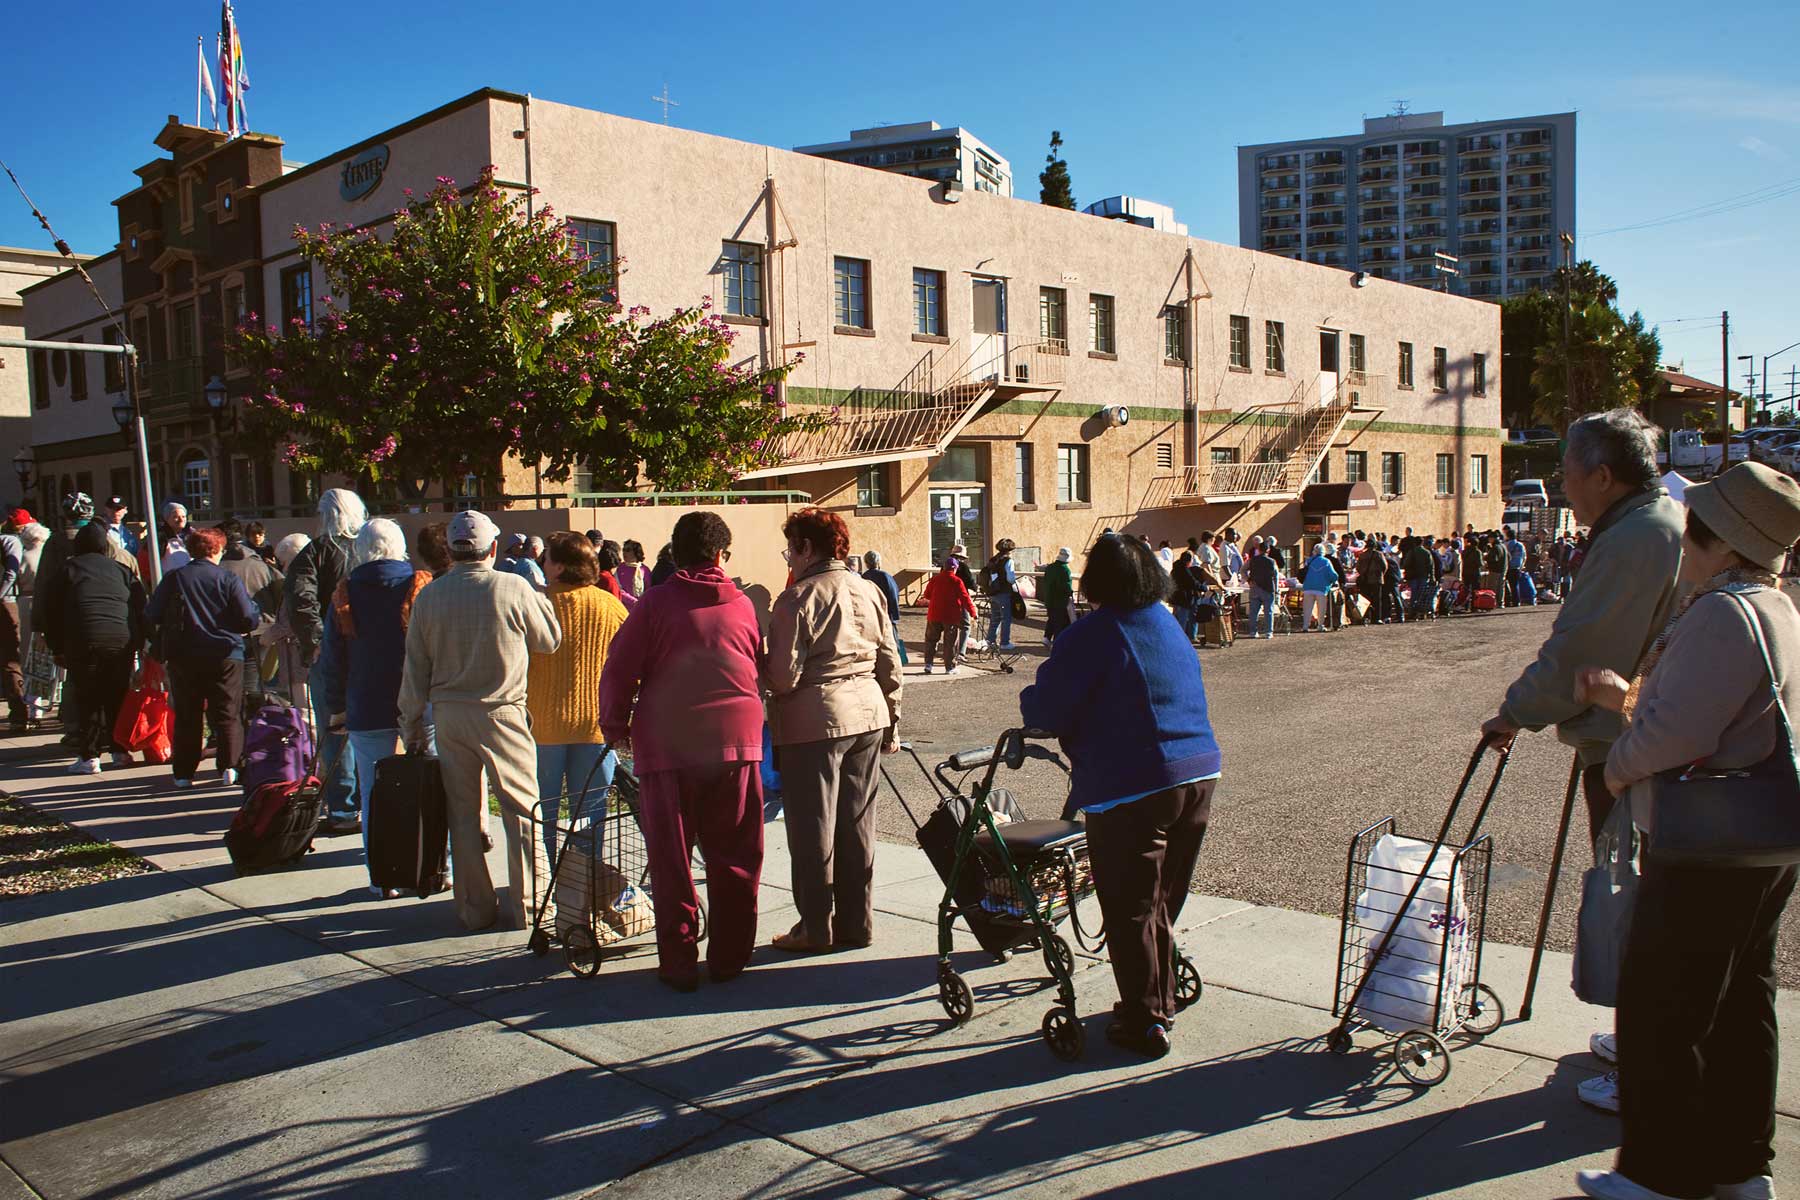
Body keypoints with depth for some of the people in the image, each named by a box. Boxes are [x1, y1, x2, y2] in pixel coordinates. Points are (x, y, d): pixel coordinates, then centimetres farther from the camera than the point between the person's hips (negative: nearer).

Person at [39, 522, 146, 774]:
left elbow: (53, 611, 8)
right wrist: (139, 644, 16)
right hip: (123, 640, 2)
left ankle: (89, 757, 3)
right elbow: (140, 607, 13)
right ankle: (120, 749, 18)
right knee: (118, 697, 13)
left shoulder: (67, 569, 10)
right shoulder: (120, 569, 16)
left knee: (88, 699, 4)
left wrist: (57, 649, 14)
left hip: (85, 642, -2)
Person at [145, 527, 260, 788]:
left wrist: (161, 645, 15)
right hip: (225, 655, -2)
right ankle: (229, 767, -1)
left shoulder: (173, 578, -1)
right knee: (227, 715, 7)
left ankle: (184, 773, 13)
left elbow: (151, 617, -2)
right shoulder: (228, 579, -7)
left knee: (186, 716, 12)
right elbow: (249, 619, -10)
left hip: (182, 656, 2)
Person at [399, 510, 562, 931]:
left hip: (448, 715, 3)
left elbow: (415, 667, 5)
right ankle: (523, 906, 8)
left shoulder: (429, 596, 0)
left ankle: (475, 907, 18)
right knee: (520, 809, 6)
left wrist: (411, 724, 15)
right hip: (502, 714, -3)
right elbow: (549, 639, 3)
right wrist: (540, 597, 18)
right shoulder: (514, 588, -10)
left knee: (463, 813, 11)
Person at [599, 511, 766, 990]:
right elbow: (760, 669, 13)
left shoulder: (656, 602, -2)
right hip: (737, 739, 2)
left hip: (669, 742, -2)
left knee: (671, 859, 7)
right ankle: (729, 956, 19)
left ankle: (679, 962, 11)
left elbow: (620, 670, -2)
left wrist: (615, 724, 12)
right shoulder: (743, 604, 7)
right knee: (734, 857, 12)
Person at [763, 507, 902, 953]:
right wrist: (892, 722, 17)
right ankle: (857, 923, 21)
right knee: (857, 825, 13)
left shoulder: (796, 599, -11)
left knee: (813, 829, 4)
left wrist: (756, 667, 5)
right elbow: (889, 664, 9)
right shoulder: (869, 592, 7)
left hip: (814, 722, -6)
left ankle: (816, 929, 12)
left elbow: (783, 676, -15)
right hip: (867, 715, 6)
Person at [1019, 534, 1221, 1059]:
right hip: (1200, 774, 8)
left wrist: (1029, 704, 11)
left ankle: (1144, 1023, 11)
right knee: (1162, 902, 20)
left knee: (1131, 911, 4)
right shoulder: (1169, 624, 12)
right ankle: (1160, 1002, 32)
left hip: (1131, 788, -8)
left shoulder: (1092, 634, -12)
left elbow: (1048, 709, -13)